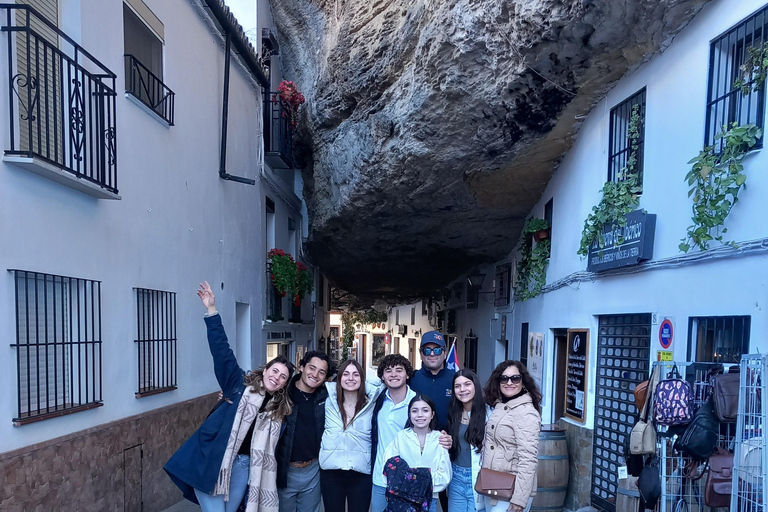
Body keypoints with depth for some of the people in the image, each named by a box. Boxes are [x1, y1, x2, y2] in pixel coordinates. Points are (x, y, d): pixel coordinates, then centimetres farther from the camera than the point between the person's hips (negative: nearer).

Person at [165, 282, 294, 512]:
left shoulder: (278, 409, 11)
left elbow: (269, 449, 14)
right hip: (210, 460, -5)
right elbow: (222, 352, -9)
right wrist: (212, 311, -17)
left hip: (243, 464, 5)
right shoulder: (241, 384, -1)